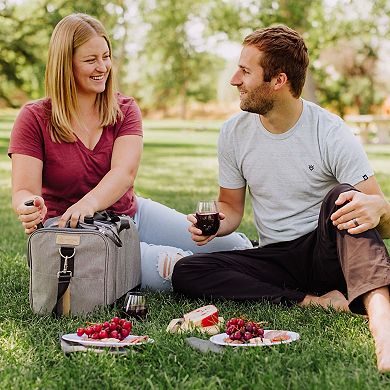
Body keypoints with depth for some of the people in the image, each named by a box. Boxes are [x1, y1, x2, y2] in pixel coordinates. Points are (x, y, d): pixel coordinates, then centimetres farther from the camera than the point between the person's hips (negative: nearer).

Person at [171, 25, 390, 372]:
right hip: (276, 259, 4)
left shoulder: (331, 133, -11)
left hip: (327, 253, -4)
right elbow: (231, 207, 14)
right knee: (185, 272, -19)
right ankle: (317, 301, -26)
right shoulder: (234, 133, 2)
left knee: (341, 197, -34)